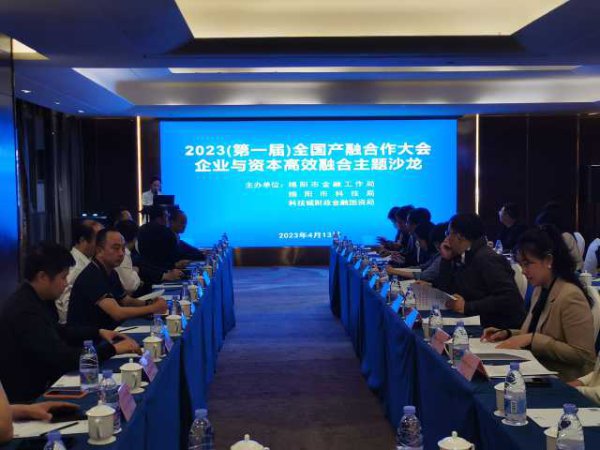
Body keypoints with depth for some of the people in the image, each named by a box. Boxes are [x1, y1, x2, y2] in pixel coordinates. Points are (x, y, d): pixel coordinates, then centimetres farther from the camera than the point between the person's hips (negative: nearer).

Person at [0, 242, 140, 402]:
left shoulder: (31, 299, 1)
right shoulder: (25, 311, -27)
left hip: (39, 381, 8)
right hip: (27, 396, -8)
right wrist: (113, 348, -18)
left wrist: (98, 332, 10)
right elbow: (64, 357, -27)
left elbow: (57, 331, 18)